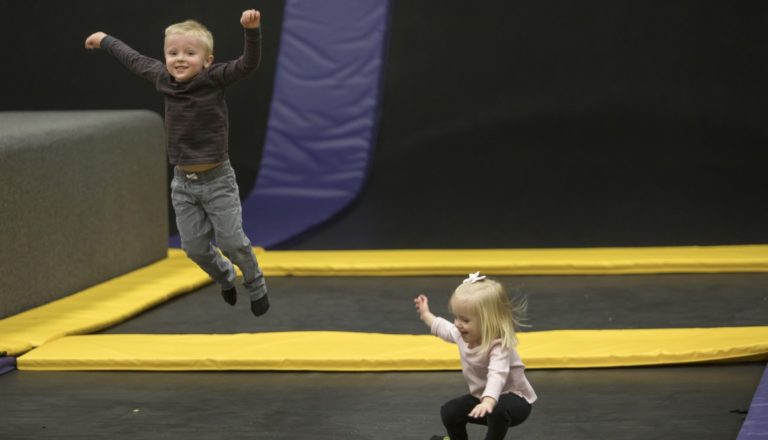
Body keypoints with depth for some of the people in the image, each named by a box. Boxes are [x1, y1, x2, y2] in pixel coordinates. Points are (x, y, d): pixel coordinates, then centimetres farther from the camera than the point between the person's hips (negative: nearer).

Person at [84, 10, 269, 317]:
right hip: (183, 182, 4)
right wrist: (105, 41, 32)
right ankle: (226, 279, 37)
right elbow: (136, 61, 18)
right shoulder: (164, 79, 0)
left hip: (217, 180, -4)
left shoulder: (214, 79, -12)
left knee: (232, 242, -2)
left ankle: (256, 287, 25)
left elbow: (249, 63, -26)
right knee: (195, 247, 7)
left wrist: (251, 29, -44)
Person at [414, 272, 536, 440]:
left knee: (497, 411, -39)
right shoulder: (464, 335, -9)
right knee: (449, 412, 3)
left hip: (514, 399, -8)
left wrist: (488, 402, -71)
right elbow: (444, 329, 17)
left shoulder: (499, 346, -36)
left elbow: (497, 376, -54)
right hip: (482, 396, 8)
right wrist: (426, 315, 31)